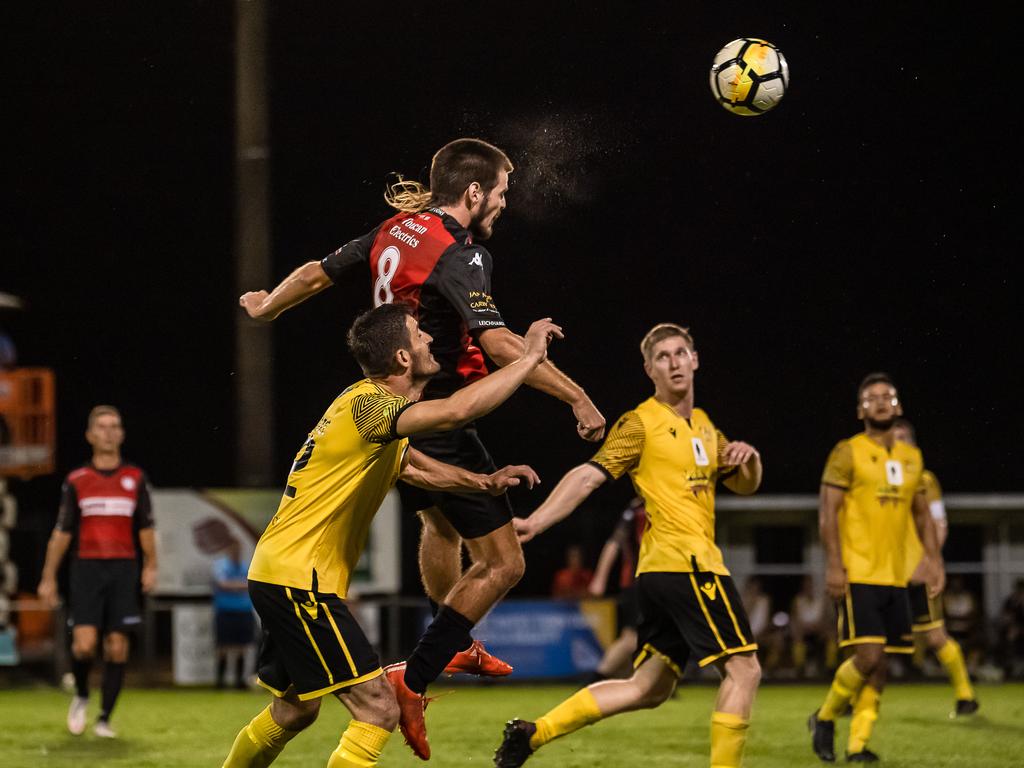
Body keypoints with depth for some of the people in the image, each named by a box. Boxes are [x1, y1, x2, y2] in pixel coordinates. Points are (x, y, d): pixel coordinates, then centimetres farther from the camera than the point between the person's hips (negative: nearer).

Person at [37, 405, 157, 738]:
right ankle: (81, 695, 15)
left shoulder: (135, 478, 9)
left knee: (117, 646, -3)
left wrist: (151, 567, -2)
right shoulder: (76, 481, 6)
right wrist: (48, 578, 7)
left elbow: (145, 527, 11)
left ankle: (104, 719, 6)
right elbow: (61, 532, 9)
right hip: (87, 568, -1)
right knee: (84, 643, -14)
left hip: (123, 568, 1)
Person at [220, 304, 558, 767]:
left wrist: (482, 482, 15)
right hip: (298, 578, -11)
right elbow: (457, 411, -34)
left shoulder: (380, 412, 14)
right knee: (379, 710, -13)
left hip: (279, 576, 11)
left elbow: (413, 468, 33)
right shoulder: (366, 403, -18)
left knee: (294, 711, 25)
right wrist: (529, 359, -22)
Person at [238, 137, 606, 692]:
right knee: (502, 564, -6)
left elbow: (316, 274, 16)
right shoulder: (458, 254, -21)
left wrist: (266, 307, 36)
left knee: (440, 523, 34)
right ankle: (411, 683, -8)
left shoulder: (395, 229, 4)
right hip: (440, 427, -10)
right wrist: (575, 396, -33)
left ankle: (455, 647, 54)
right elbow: (498, 343, -33)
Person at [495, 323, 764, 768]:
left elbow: (745, 485, 27)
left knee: (648, 688, 9)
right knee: (743, 669, -10)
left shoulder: (704, 427, 21)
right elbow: (590, 475, -13)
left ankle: (533, 732, 10)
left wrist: (748, 459, 3)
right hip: (687, 564, -9)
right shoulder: (640, 423, -4)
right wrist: (536, 521, -26)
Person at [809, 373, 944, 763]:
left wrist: (933, 557, 9)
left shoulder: (912, 457, 15)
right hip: (858, 575, -6)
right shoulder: (847, 453, -4)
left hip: (895, 577, 6)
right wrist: (833, 564, -16)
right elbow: (827, 510, -8)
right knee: (868, 656, -14)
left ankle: (858, 743, 10)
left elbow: (921, 513, 21)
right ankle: (824, 718, 8)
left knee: (879, 664, 4)